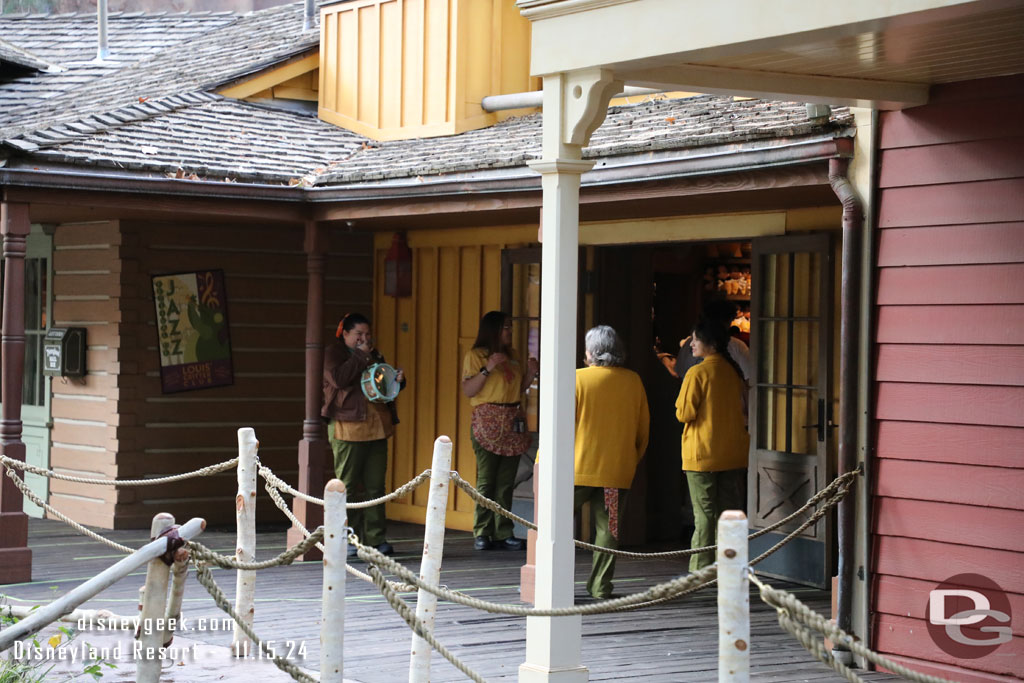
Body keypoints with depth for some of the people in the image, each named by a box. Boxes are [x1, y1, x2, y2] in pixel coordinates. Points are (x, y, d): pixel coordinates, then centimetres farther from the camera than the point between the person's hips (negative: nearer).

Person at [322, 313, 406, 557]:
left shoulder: (374, 355, 21)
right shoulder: (333, 353, 1)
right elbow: (338, 378, -18)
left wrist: (398, 380, 7)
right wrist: (361, 356, -14)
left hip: (377, 427, 6)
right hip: (348, 425, -6)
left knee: (375, 485, 4)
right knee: (347, 485, -3)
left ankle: (375, 537, 7)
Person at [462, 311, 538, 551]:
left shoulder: (513, 355, 19)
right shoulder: (476, 355, 0)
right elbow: (467, 390, -9)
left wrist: (530, 374, 6)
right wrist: (488, 368, -18)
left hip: (512, 422, 6)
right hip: (487, 421, -6)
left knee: (506, 482, 3)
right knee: (486, 481, -7)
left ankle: (503, 533, 5)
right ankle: (482, 534, -4)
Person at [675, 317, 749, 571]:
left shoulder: (697, 373, -12)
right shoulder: (733, 372, 6)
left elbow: (685, 413, -12)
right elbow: (743, 409, 14)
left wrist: (681, 405, 8)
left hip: (702, 455, -5)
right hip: (732, 454, 5)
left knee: (704, 514, -2)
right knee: (730, 510, 9)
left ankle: (701, 568, -2)